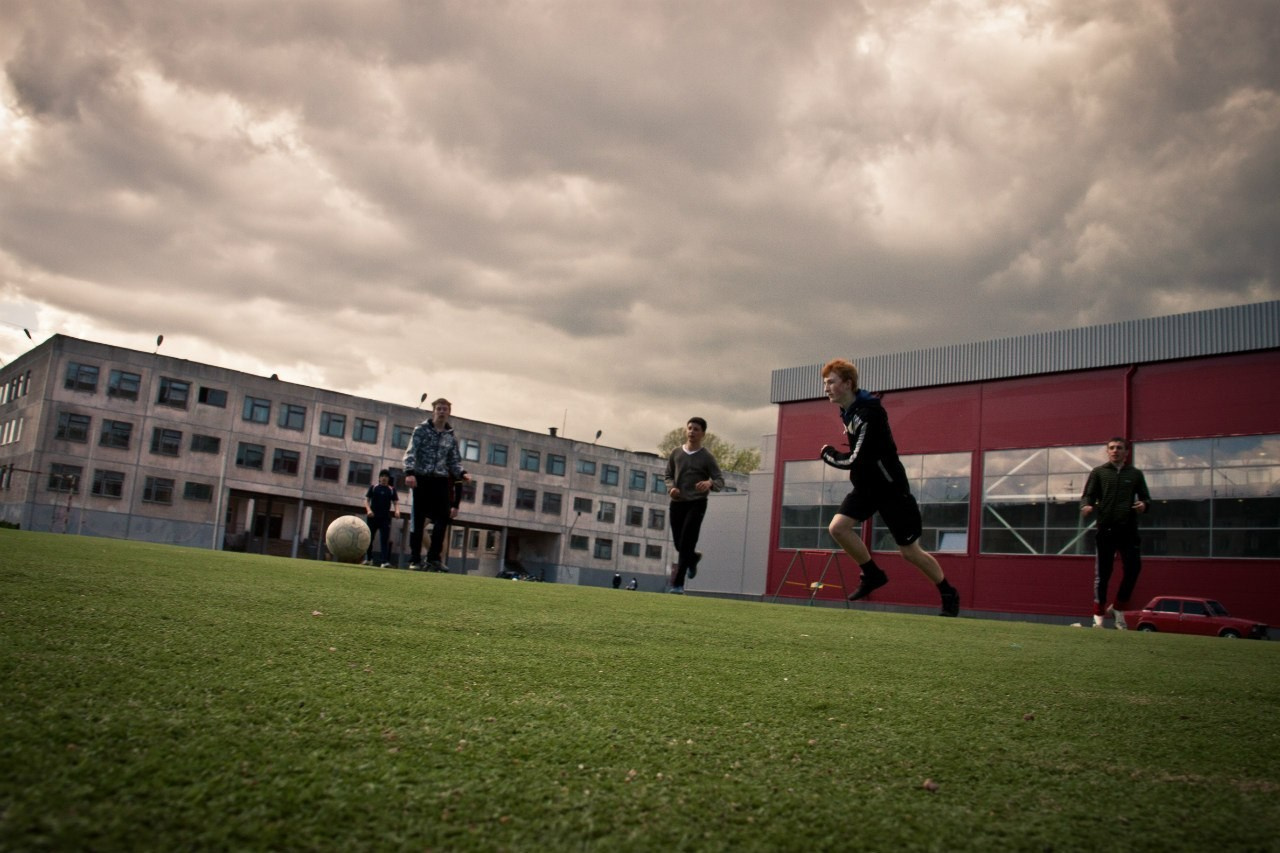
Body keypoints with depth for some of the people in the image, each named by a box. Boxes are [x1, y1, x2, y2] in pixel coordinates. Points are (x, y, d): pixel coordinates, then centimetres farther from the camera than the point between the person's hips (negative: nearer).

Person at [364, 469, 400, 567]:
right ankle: (369, 558, 27)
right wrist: (368, 510, -14)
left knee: (385, 539, -9)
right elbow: (367, 500, 3)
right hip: (373, 516, 0)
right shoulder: (373, 487, 5)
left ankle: (385, 561, -14)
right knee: (369, 538, 9)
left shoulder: (391, 490, 8)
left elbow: (395, 502, 6)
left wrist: (397, 510, -15)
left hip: (386, 517, 0)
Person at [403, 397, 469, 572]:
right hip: (421, 479, -3)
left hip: (441, 481, 3)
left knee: (442, 519, -6)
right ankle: (415, 560, 5)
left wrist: (462, 474, -8)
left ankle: (434, 558, 2)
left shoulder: (451, 436, 12)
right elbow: (411, 452, -7)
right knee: (418, 520, -1)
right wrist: (409, 472, -23)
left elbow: (455, 461, 13)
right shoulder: (421, 429, 2)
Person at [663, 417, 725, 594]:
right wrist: (671, 487, -8)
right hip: (677, 503, 4)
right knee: (679, 544, 9)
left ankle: (678, 584, -7)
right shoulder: (675, 453, 6)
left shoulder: (707, 457, -3)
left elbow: (720, 481, -4)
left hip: (696, 503, -4)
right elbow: (668, 475, 14)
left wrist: (709, 483, -27)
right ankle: (693, 558, 43)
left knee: (686, 544, -12)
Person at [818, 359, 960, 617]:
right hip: (866, 486, 8)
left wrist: (828, 454, -13)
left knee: (909, 551, 0)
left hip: (890, 488, -8)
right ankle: (872, 574, 9)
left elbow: (855, 460, -29)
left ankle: (949, 594, 22)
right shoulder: (848, 411, 2)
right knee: (837, 527, -11)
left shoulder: (868, 414, -27)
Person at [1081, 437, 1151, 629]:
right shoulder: (1098, 473, 10)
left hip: (1128, 530, 2)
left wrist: (1144, 504, -10)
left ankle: (1119, 608, 15)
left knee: (1133, 568, -6)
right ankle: (1098, 616, 9)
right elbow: (1087, 495, 2)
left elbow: (1146, 497, 14)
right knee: (1102, 573, 2)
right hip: (1105, 529, -1)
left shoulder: (1135, 474, 15)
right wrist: (1086, 506, -21)